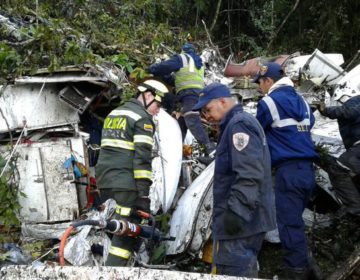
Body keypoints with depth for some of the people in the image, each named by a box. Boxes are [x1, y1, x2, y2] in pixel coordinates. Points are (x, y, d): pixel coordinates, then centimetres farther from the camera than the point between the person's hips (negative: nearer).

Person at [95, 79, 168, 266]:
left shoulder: (114, 113, 21)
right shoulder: (142, 118, -5)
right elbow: (142, 157, -14)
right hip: (125, 183, -8)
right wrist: (143, 193, -16)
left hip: (104, 180, 8)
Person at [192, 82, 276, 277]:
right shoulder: (240, 123, 21)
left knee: (233, 273, -8)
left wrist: (235, 211, -26)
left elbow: (249, 174, -24)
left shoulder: (239, 124, -13)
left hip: (240, 218, -11)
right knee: (243, 270, 16)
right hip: (248, 216, 11)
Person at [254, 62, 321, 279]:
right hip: (308, 168, 8)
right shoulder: (301, 100, 15)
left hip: (289, 169, -8)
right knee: (295, 219, 17)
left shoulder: (268, 102, -6)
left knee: (289, 223, -2)